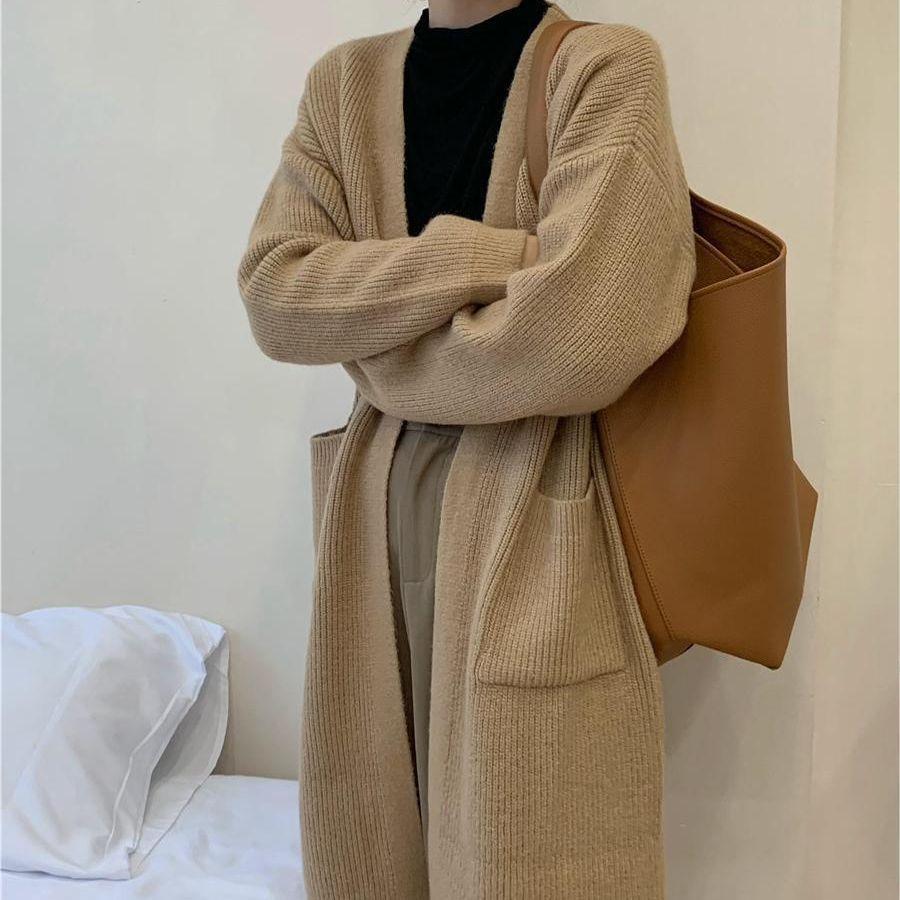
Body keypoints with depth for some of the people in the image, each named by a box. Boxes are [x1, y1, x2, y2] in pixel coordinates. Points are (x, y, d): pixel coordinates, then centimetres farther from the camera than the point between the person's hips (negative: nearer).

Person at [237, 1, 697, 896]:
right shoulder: (343, 81, 11)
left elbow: (580, 327, -18)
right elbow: (273, 291, -3)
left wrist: (376, 345, -3)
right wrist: (485, 254, -14)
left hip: (537, 512, -4)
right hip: (381, 499, 5)